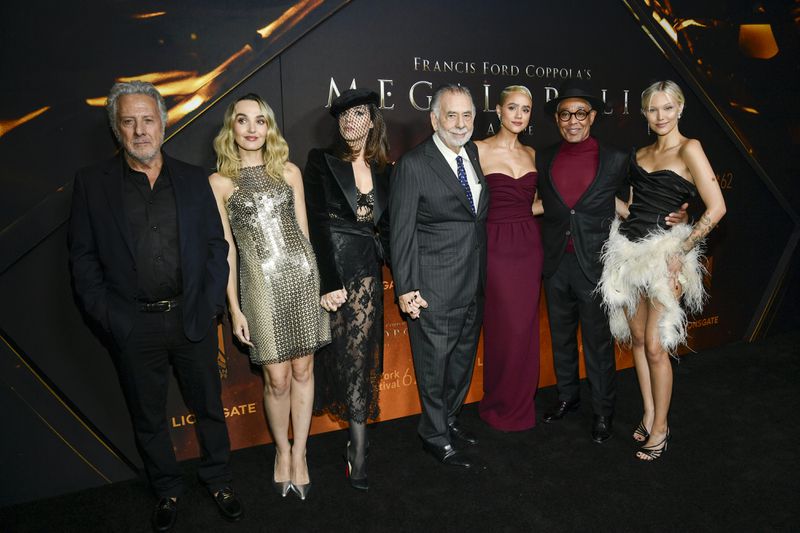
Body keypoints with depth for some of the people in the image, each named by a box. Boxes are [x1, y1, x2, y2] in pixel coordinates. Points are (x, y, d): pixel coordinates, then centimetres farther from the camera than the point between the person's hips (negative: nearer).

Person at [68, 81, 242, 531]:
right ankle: (168, 491, 36)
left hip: (192, 318, 1)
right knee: (148, 417, 15)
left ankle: (219, 481, 35)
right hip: (132, 326, 0)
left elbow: (216, 244, 4)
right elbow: (83, 257, 0)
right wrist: (106, 315, -7)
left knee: (209, 406, 14)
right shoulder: (93, 183, -1)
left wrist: (210, 303, -4)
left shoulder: (193, 179, 3)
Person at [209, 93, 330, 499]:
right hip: (262, 285, -2)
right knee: (277, 379, 3)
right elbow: (225, 248, 1)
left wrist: (314, 278, 11)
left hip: (302, 276, 2)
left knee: (303, 370, 8)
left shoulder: (289, 171, 9)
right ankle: (282, 450, 29)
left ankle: (299, 453, 25)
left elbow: (302, 229, 12)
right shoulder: (220, 181, 2)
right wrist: (234, 308, 0)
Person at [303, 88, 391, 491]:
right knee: (345, 354, 4)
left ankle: (357, 448, 17)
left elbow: (386, 227, 12)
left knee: (360, 355, 5)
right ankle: (358, 447, 22)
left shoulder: (384, 170, 9)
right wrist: (329, 284, -16)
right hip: (331, 270, -3)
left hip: (367, 273, 3)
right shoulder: (321, 162, -3)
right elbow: (316, 225, -10)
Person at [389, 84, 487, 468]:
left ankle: (449, 418, 40)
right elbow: (402, 232, -12)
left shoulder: (475, 155, 8)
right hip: (435, 288, -7)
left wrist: (484, 275, 9)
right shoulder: (413, 165, -12)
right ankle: (436, 437, 25)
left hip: (474, 284, 7)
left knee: (463, 358, 20)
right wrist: (406, 288, -15)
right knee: (434, 364, 6)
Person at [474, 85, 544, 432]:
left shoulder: (531, 154, 12)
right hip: (496, 246, -5)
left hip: (529, 246, 5)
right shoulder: (479, 150, -4)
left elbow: (528, 205, 16)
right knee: (506, 329, 0)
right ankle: (500, 406, 22)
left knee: (527, 328, 10)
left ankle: (522, 402, 29)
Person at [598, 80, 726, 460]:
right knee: (637, 338, 12)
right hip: (630, 251, 6)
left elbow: (717, 207, -14)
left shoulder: (689, 150, -7)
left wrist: (680, 251, -14)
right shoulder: (641, 154, 12)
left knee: (655, 346, -4)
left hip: (664, 255, -6)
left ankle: (660, 428, 13)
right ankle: (648, 415, 27)